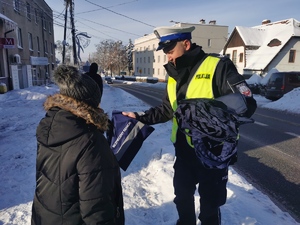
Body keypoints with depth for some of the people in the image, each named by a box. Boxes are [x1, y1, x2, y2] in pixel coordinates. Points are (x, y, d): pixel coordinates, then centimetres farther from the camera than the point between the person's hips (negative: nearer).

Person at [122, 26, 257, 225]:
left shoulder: (218, 66, -14)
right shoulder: (174, 76, 8)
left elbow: (247, 103, -18)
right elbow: (167, 110, 16)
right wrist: (141, 117, 8)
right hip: (184, 149, 7)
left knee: (210, 200, 13)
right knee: (182, 195, 23)